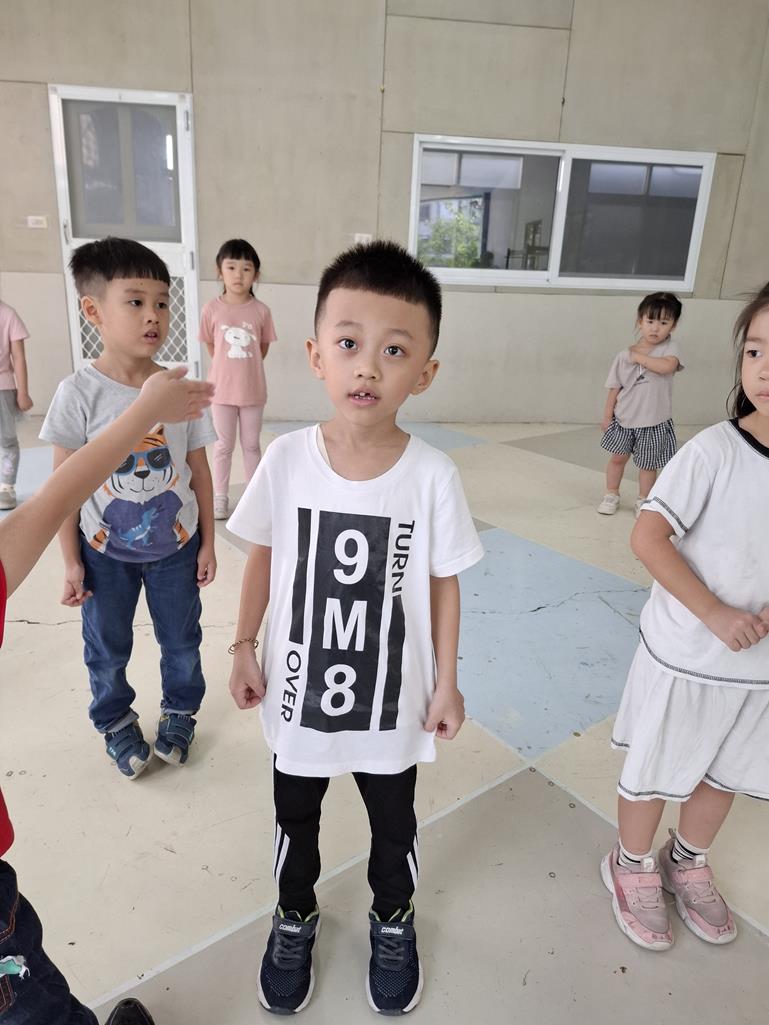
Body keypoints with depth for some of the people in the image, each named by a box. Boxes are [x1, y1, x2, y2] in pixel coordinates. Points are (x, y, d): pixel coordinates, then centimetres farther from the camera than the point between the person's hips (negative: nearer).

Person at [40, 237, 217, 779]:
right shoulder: (79, 393, -15)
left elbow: (199, 471, -1)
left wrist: (207, 543, 2)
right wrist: (72, 562, -6)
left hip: (175, 544, 1)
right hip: (105, 550, -1)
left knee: (181, 639, 17)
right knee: (107, 648, 17)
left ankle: (179, 712, 43)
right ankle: (117, 721, 43)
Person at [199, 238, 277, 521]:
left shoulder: (261, 311, -7)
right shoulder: (212, 309, -8)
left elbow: (264, 347, 5)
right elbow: (210, 346, 5)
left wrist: (247, 368, 9)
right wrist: (229, 369, 9)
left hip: (253, 389, 0)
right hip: (222, 388, 0)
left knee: (251, 445, 14)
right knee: (224, 445, 11)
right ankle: (220, 497, 24)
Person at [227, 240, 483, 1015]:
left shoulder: (432, 476, -19)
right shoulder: (284, 459, -17)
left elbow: (444, 585, -8)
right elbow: (263, 556, -2)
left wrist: (446, 683, -3)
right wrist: (244, 648, 0)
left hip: (392, 700, 0)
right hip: (299, 692, 1)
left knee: (393, 824, 25)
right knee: (295, 820, 26)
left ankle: (392, 920, 56)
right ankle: (295, 918, 56)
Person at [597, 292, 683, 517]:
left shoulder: (669, 347, -7)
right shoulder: (624, 355, -4)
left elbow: (667, 366, -29)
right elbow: (615, 388, 0)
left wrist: (639, 356, -18)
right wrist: (607, 416, 0)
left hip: (654, 422, -1)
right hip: (624, 419, 1)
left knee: (648, 464, 11)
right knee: (618, 457, 12)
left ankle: (643, 501, 28)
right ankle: (611, 495, 30)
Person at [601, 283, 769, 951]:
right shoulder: (715, 451, -21)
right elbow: (648, 539, -20)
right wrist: (714, 614, -22)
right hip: (685, 655, -5)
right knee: (656, 769, 15)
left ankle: (688, 863, 50)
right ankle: (633, 866, 41)